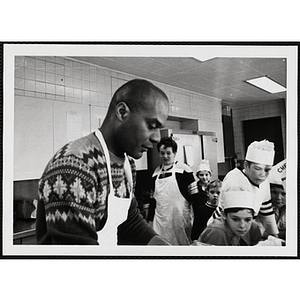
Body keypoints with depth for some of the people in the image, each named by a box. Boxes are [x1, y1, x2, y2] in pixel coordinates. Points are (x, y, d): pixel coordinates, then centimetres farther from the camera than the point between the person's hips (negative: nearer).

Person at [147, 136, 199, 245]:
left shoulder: (183, 169, -6)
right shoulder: (156, 172, 9)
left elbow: (194, 195, -5)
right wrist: (150, 219, 15)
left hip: (179, 216, -4)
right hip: (160, 218, 4)